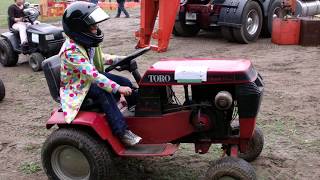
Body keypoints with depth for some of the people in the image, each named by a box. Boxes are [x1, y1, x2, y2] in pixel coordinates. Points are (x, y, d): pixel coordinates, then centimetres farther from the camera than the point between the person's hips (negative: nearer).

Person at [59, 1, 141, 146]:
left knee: (126, 83, -4)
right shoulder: (71, 50, -31)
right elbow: (93, 75, -37)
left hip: (92, 77, 8)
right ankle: (122, 132, -30)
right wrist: (118, 88, -39)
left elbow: (100, 58, 12)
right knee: (104, 93, -34)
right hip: (77, 87, -8)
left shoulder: (87, 41, -5)